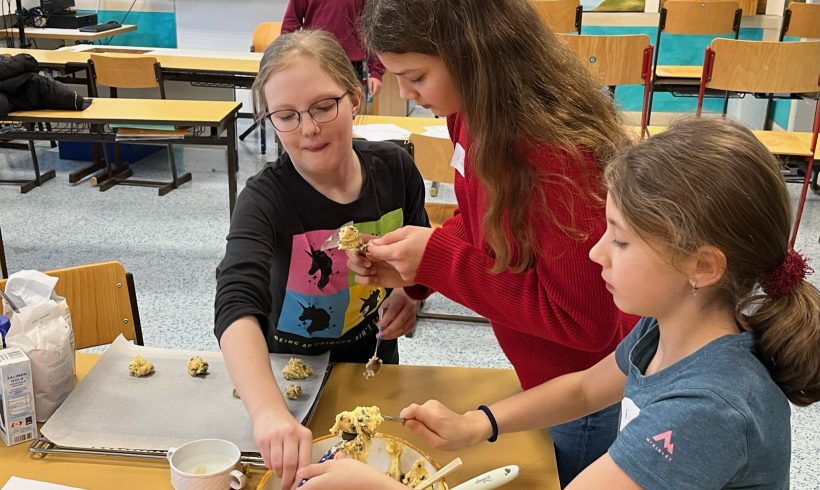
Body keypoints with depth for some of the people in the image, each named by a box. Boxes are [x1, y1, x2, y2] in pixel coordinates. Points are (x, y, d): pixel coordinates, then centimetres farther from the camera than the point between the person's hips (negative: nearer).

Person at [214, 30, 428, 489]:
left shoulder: (394, 167, -16)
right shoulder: (266, 199, -27)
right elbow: (236, 306, -43)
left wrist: (412, 292, -20)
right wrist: (270, 413, -59)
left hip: (375, 367, 4)